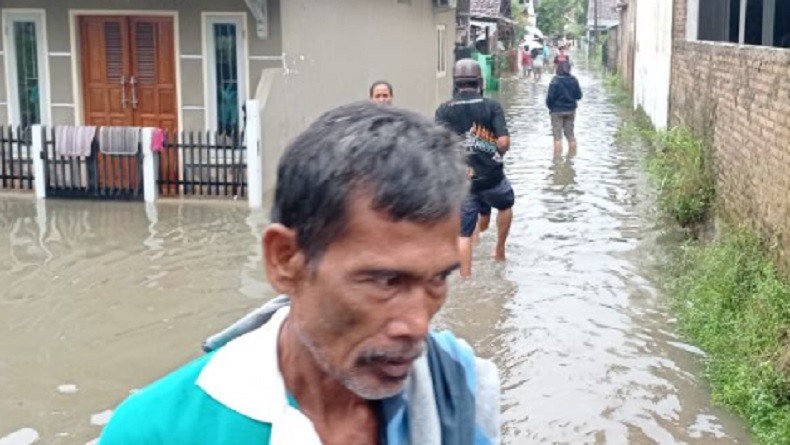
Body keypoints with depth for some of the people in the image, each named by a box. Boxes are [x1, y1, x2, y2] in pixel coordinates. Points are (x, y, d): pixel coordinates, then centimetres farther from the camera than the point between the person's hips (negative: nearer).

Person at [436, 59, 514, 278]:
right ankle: (500, 251, 40)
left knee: (464, 233, 7)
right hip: (492, 176, 0)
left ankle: (466, 278, 5)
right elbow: (504, 142, -12)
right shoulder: (492, 106, -5)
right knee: (506, 204, 32)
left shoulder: (444, 110, -2)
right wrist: (497, 154, 8)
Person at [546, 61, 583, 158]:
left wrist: (550, 106, 1)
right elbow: (579, 96, 1)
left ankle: (558, 155, -1)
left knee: (557, 135, 1)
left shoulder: (555, 81, -19)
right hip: (570, 110, 5)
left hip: (557, 110, -4)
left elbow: (550, 97, -17)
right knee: (570, 133, 16)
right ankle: (572, 153, 22)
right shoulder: (574, 80, -4)